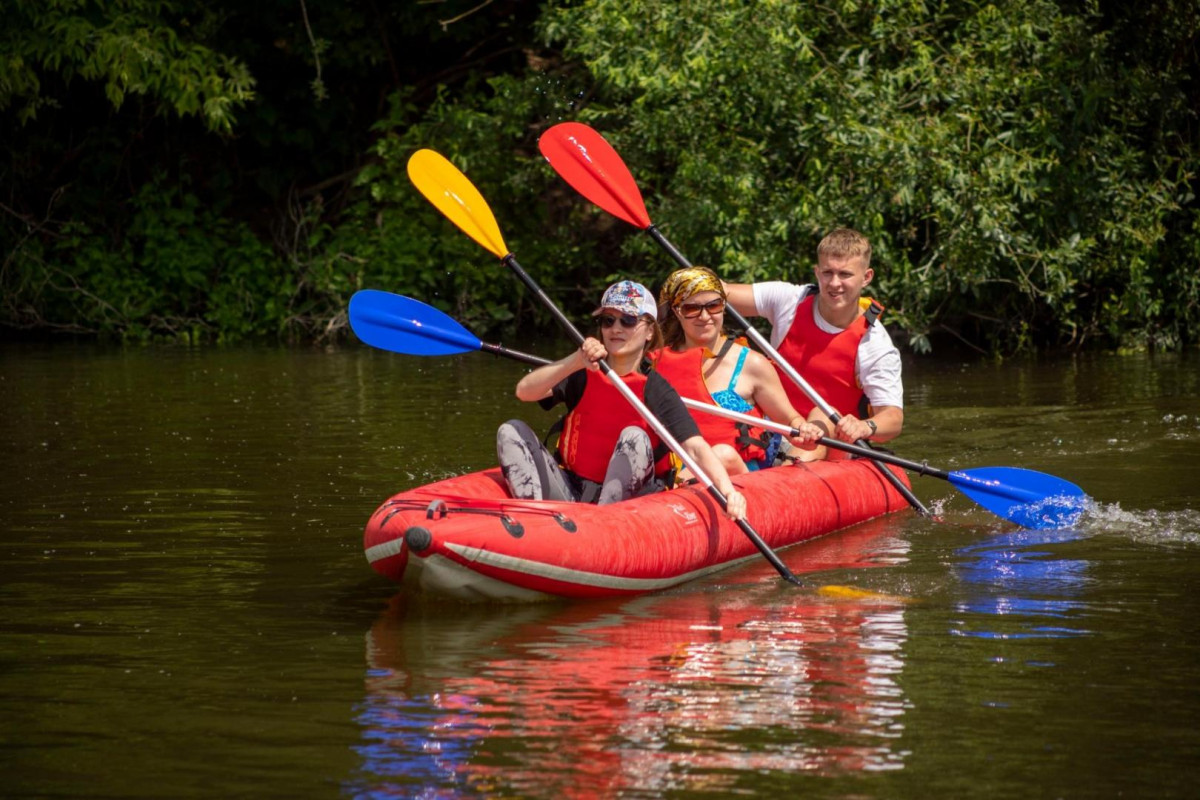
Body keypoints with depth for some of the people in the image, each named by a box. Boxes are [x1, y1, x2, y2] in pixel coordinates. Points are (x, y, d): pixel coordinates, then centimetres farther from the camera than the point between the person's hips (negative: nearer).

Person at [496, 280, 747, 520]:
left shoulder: (655, 390, -6)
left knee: (634, 438, -28)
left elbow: (695, 448, -18)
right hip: (569, 493, 4)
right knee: (512, 431, -12)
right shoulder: (582, 375, 4)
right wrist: (575, 362, -28)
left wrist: (727, 490, -37)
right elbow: (524, 391, -13)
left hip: (623, 498, -4)